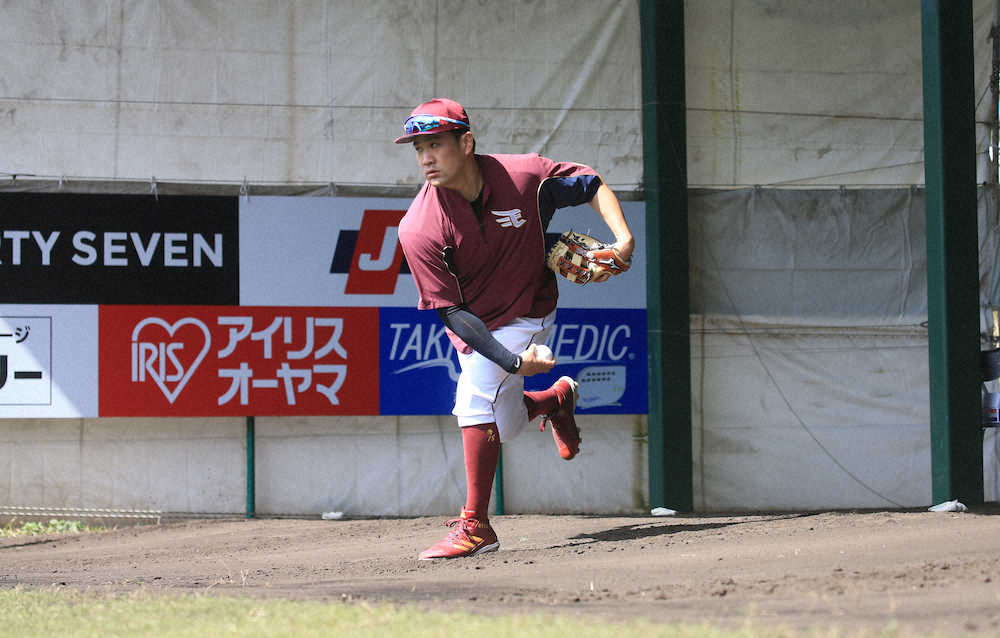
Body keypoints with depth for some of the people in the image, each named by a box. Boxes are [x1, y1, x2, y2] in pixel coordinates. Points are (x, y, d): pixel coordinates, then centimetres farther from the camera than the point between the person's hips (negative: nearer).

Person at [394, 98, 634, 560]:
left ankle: (475, 526, -15)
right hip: (474, 326, 3)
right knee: (503, 424, 13)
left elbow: (589, 183, -2)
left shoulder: (524, 176, -22)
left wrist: (623, 238, -18)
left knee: (477, 397, -22)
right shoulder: (418, 229, -24)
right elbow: (451, 312, -22)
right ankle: (557, 399, 47)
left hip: (525, 312, -3)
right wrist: (514, 361, -30)